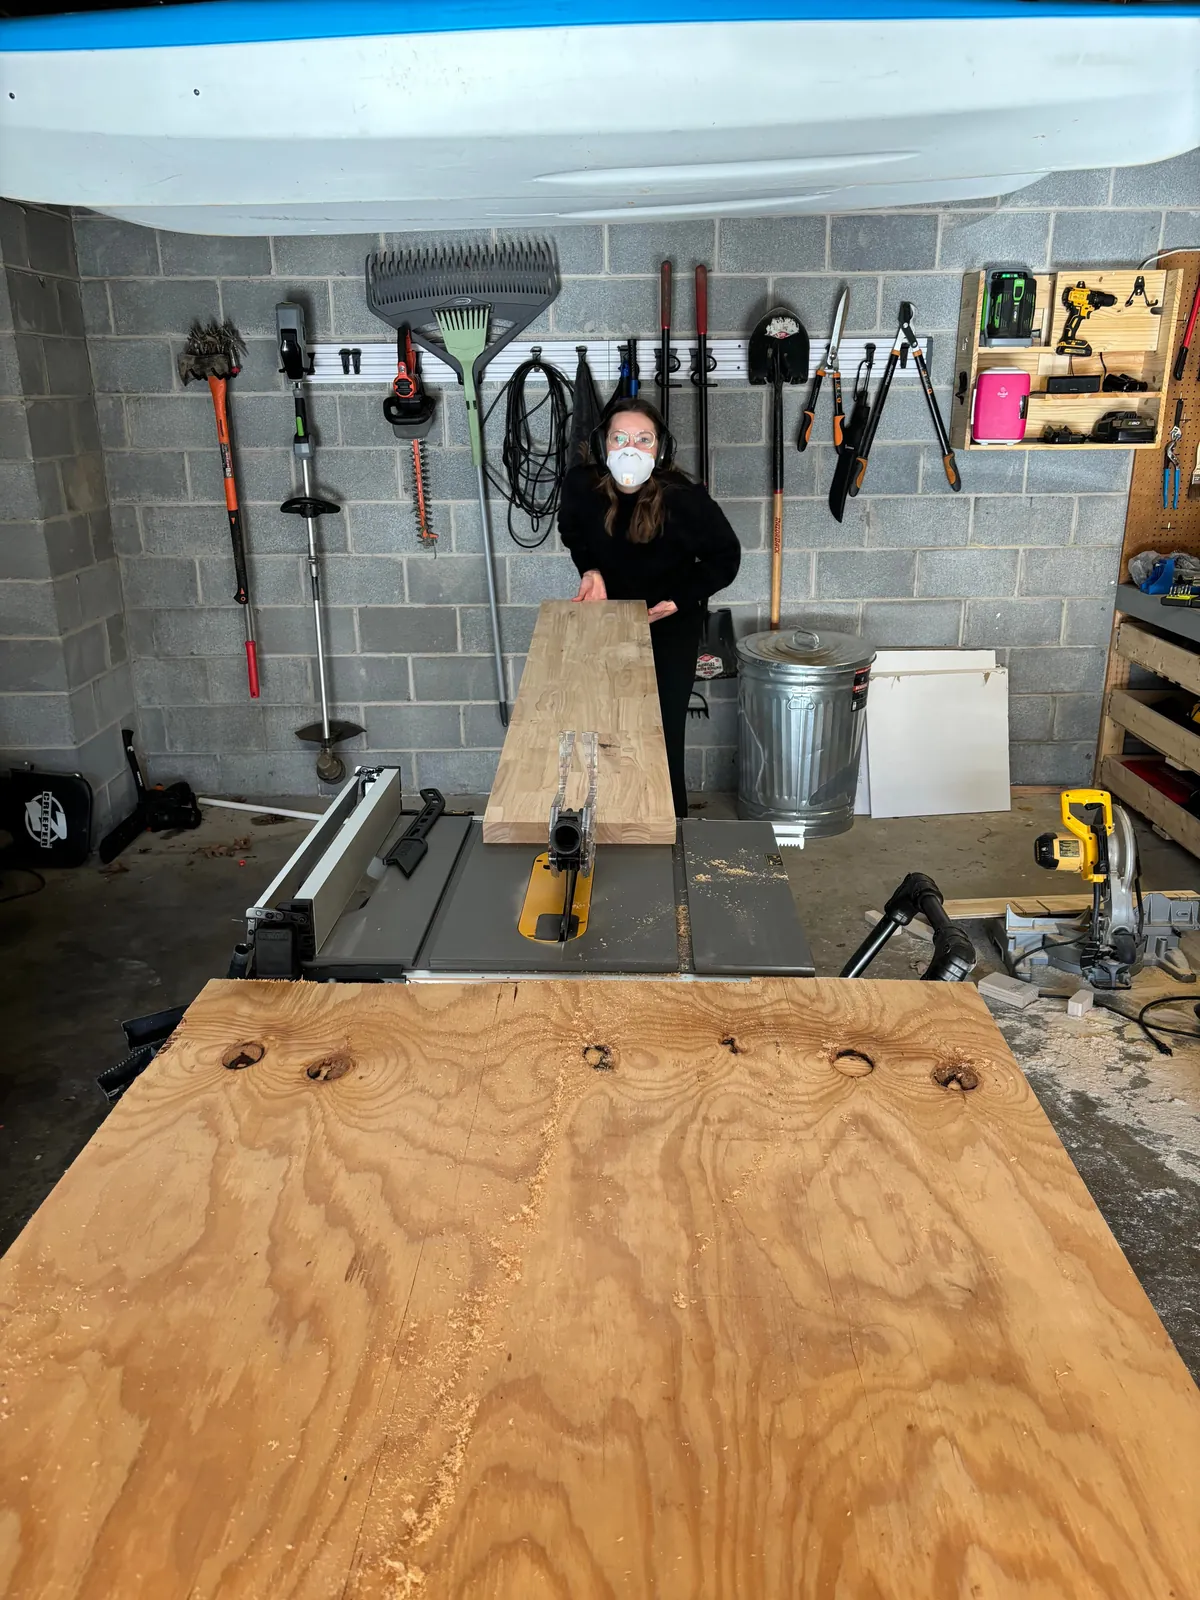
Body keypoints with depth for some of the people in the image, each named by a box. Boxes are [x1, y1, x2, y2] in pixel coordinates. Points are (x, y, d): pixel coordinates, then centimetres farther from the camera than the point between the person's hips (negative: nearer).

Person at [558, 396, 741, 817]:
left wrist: (680, 601, -18)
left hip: (671, 629, -3)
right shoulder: (581, 486, -19)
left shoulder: (684, 499, -28)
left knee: (662, 734, -3)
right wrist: (590, 570, -12)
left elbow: (725, 557, -11)